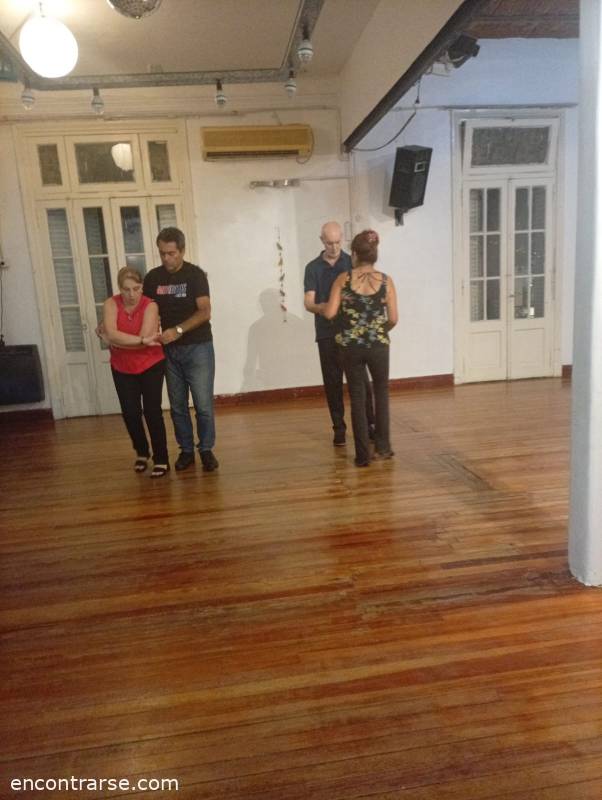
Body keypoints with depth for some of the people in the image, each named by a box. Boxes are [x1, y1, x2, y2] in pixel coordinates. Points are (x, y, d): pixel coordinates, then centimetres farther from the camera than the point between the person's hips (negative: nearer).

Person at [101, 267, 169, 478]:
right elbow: (112, 334, -26)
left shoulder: (150, 306, -17)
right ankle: (141, 452, 31)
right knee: (130, 413, 6)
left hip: (151, 366, -3)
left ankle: (161, 459, 10)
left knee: (152, 412, -2)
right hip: (122, 369, 3)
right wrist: (141, 340, -31)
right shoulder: (111, 304, -11)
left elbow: (146, 337, -28)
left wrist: (115, 340, -21)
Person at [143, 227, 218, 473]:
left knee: (203, 404, -2)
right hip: (169, 350, 4)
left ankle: (206, 450, 13)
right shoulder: (153, 277, 4)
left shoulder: (195, 274, -7)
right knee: (177, 405, 9)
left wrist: (178, 330, -26)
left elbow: (205, 312, -15)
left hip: (197, 348, -3)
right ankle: (186, 450, 22)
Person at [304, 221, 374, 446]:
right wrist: (320, 307, -26)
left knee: (361, 380, -1)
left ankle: (369, 424, 11)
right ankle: (339, 428, 14)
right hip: (327, 334, 1)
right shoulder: (313, 268, 5)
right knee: (332, 382, 4)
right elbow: (308, 302, -4)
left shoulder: (352, 263, 5)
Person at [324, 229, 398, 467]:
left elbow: (329, 313, -10)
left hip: (351, 346, 0)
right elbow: (393, 319, -5)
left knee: (357, 397, 10)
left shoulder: (343, 279, -5)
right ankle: (382, 447, 24)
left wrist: (322, 306, 13)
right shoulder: (386, 280, -3)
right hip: (378, 345, 1)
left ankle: (363, 454, 12)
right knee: (381, 392, 21)